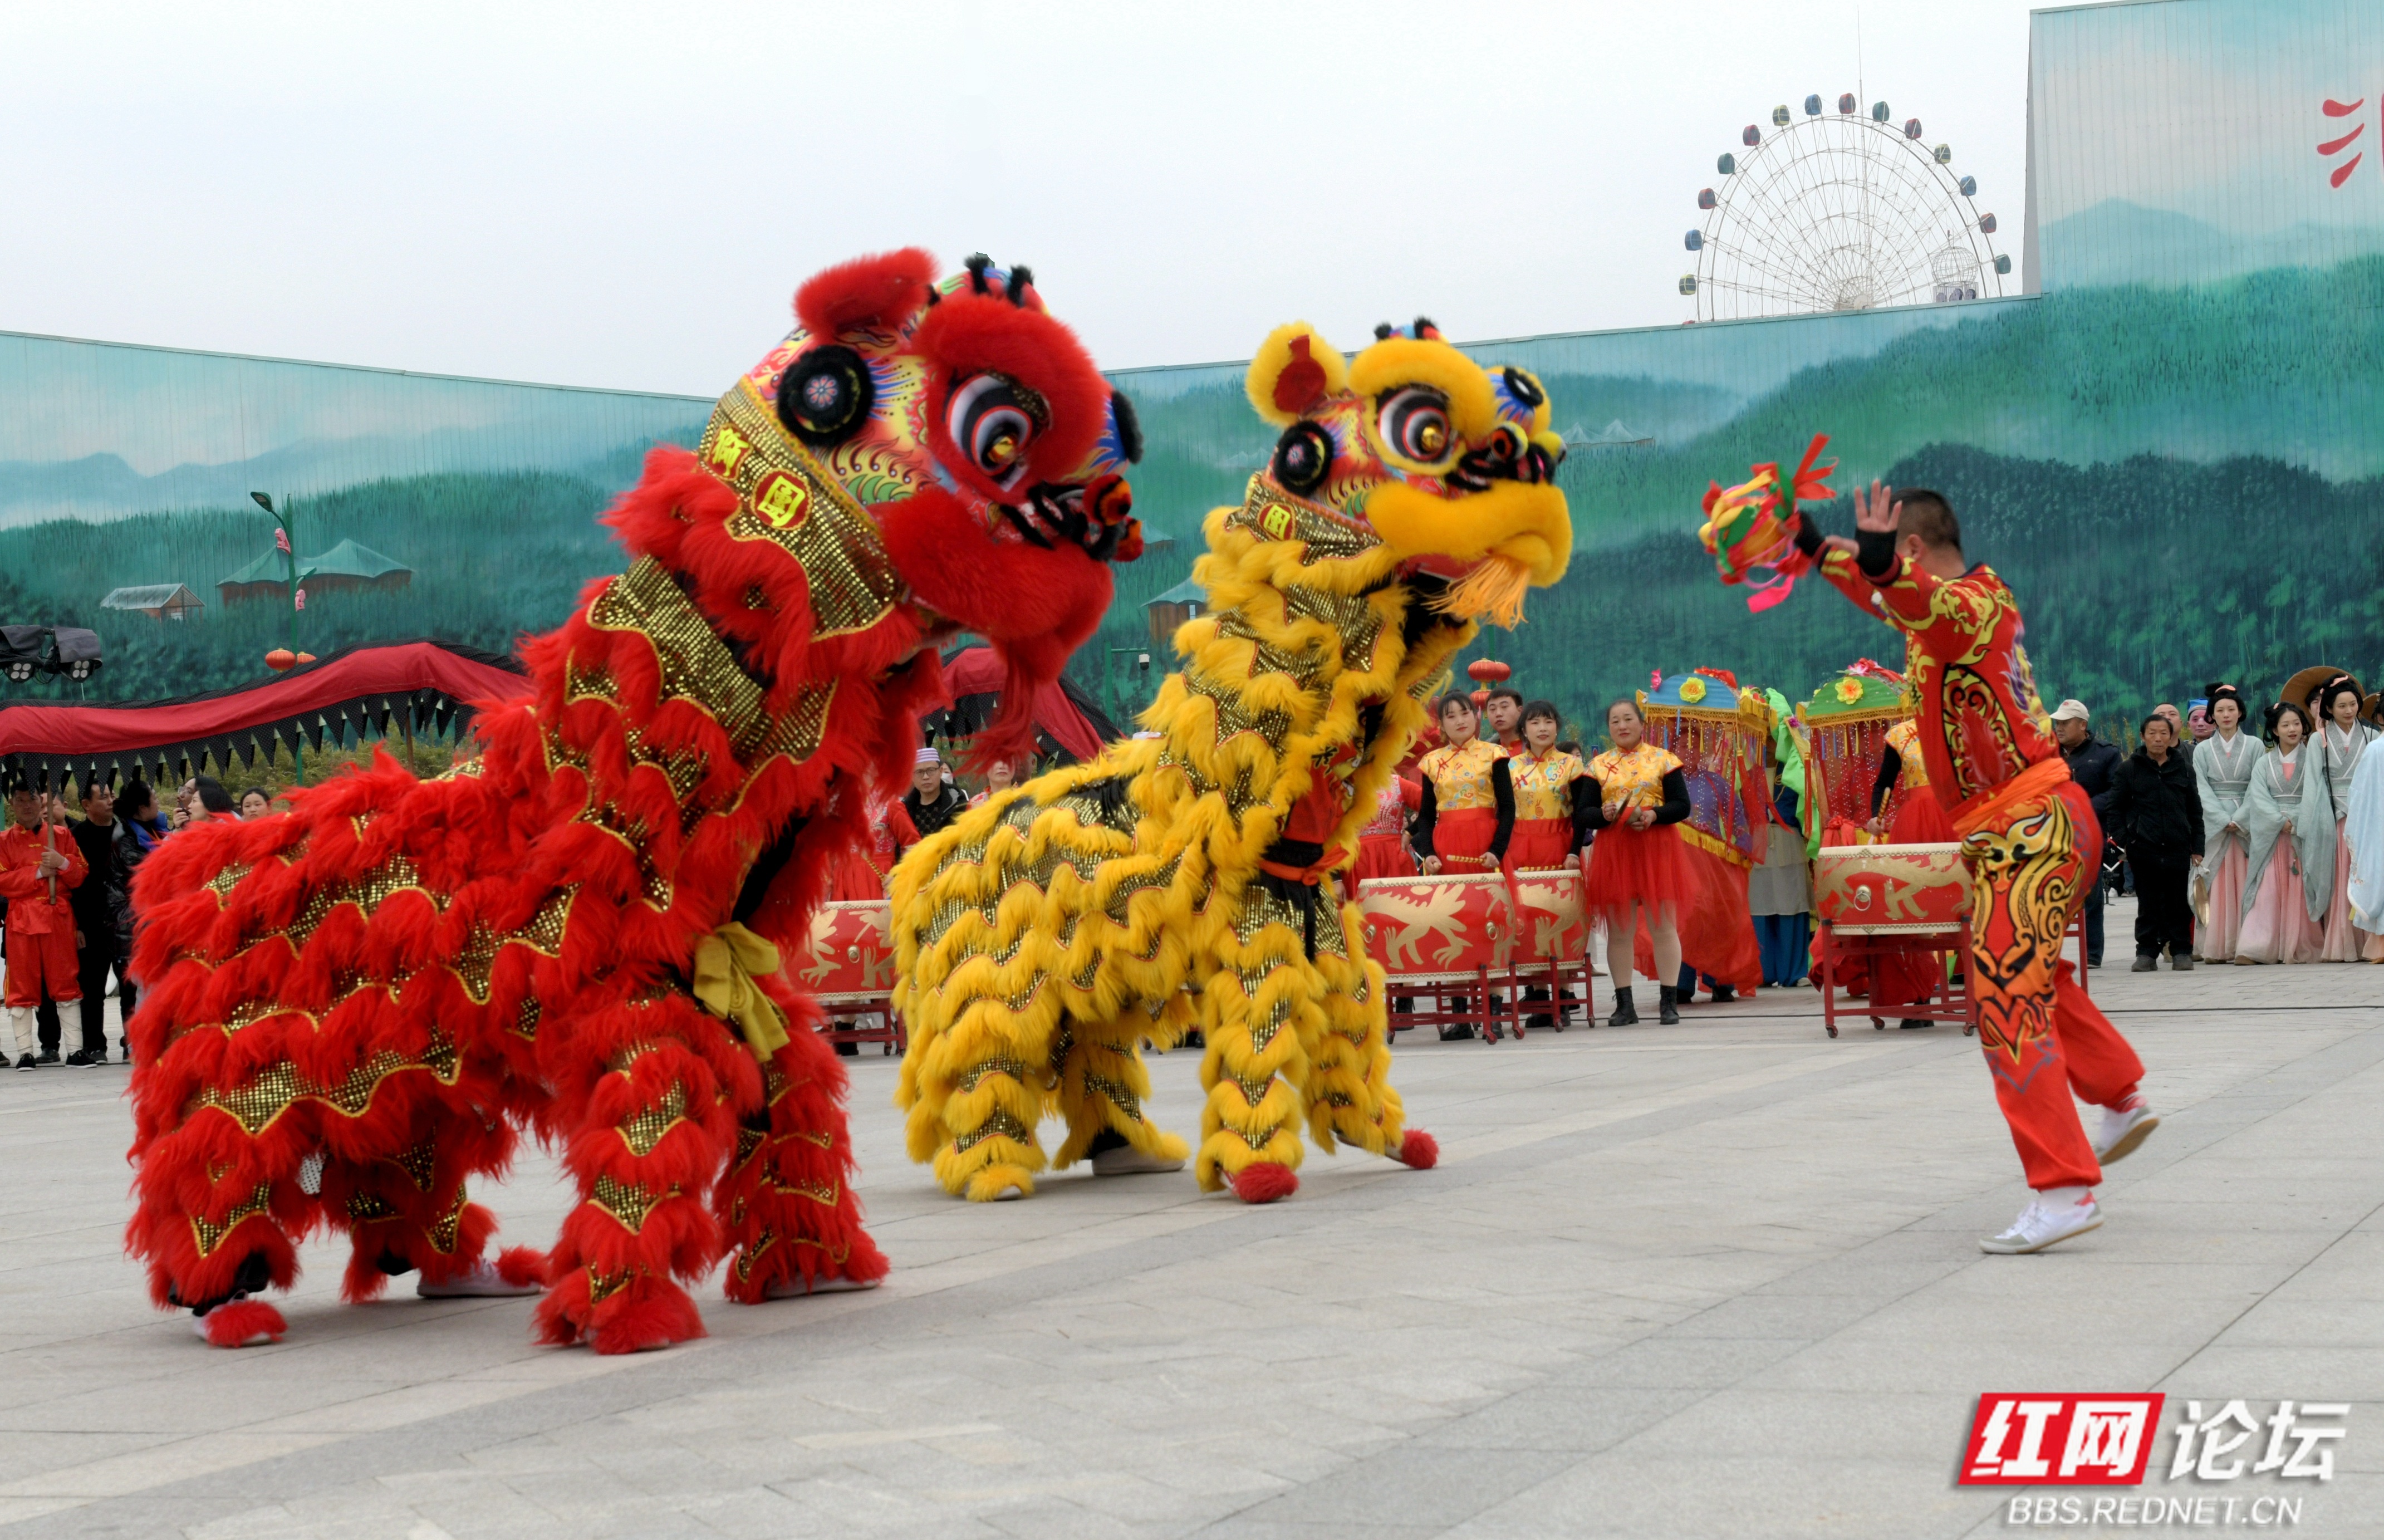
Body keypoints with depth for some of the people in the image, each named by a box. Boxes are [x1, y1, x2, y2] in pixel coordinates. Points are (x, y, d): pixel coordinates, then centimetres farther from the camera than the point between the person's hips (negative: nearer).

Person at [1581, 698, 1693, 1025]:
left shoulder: (1663, 760, 5)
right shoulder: (1598, 766, 10)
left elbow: (1682, 805, -1)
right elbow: (1585, 814, 7)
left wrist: (1655, 815, -18)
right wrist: (1604, 815, -14)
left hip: (1657, 849, -2)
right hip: (1613, 851, 2)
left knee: (1663, 926, -2)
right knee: (1619, 930, 3)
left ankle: (1669, 1002, 3)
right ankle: (1624, 1004, 8)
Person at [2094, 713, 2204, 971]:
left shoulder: (2184, 769, 12)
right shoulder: (2129, 770, 5)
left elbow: (2195, 811, 14)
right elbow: (2113, 808, 7)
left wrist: (2197, 847, 9)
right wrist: (2124, 838, -4)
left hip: (2178, 849, 1)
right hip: (2144, 850, -1)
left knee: (2179, 904, 3)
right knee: (2148, 904, 0)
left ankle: (2181, 951, 10)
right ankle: (2146, 952, 6)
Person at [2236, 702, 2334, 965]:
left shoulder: (2312, 760, 7)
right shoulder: (2264, 763, 11)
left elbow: (2315, 797, -2)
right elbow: (2259, 798, 0)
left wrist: (2296, 823, -14)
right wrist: (2281, 821, -13)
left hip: (2305, 834, -1)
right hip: (2270, 836, 1)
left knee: (2301, 893, -4)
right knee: (2267, 892, -8)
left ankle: (2300, 948, 0)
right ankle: (2254, 948, -14)